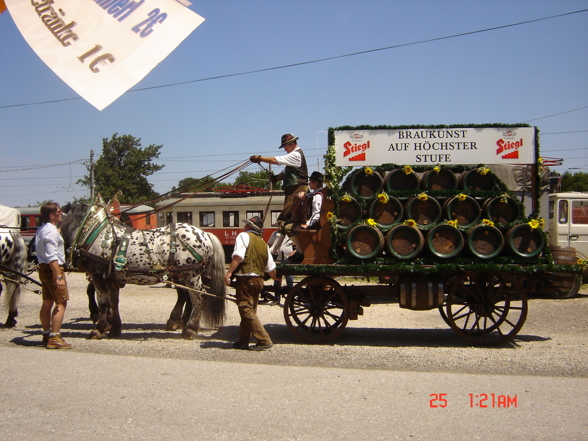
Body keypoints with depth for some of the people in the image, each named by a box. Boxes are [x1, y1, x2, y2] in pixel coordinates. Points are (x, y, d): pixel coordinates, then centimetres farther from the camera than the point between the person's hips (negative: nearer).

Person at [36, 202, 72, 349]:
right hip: (53, 269, -10)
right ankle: (54, 338, -9)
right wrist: (59, 277, -25)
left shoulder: (40, 231, 14)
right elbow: (52, 257, -23)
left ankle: (47, 335, 23)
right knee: (61, 303, -7)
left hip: (43, 269, 10)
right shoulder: (51, 231, -17)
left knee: (47, 302, 15)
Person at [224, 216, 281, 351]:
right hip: (259, 279, 8)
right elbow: (271, 268, 18)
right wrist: (278, 279, 34)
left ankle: (264, 340, -9)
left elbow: (238, 256, -17)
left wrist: (229, 272, -19)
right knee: (250, 310, 15)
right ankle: (243, 341, 22)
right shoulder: (264, 244, 17)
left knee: (246, 310, -6)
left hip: (245, 278, -8)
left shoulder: (244, 236, -2)